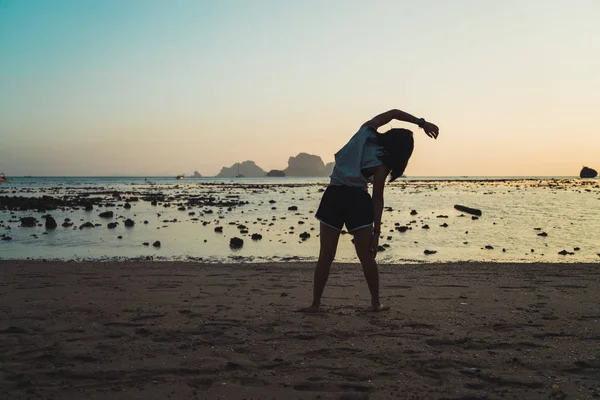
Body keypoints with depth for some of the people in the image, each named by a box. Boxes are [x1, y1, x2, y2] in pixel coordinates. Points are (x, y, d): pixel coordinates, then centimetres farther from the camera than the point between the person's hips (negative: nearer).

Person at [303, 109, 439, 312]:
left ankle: (315, 303, 5)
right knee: (366, 256, 9)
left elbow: (393, 113, 16)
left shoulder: (366, 131, 5)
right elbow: (377, 199, -5)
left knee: (326, 256, 5)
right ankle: (376, 302, 16)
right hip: (358, 199, -3)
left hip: (333, 195, 4)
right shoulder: (381, 164, -6)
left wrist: (421, 123, 14)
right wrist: (376, 231, -1)